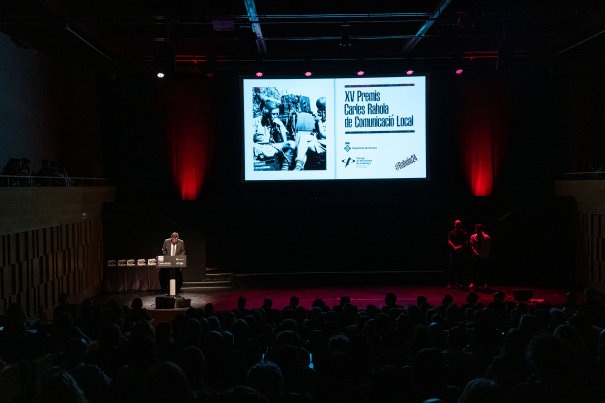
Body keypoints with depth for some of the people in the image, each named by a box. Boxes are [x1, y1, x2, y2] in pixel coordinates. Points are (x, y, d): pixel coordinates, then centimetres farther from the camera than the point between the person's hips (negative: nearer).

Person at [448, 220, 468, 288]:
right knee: (452, 267, -5)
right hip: (453, 252, -1)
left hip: (461, 252, 1)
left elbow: (466, 243, 3)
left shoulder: (464, 233, 10)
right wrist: (455, 247, -17)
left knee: (459, 267, 1)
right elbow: (449, 241, 0)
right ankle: (451, 283, -4)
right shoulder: (451, 232, 9)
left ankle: (458, 282, 8)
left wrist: (460, 247, -16)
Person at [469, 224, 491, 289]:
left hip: (484, 257, -1)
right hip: (475, 257, 2)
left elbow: (487, 248, -4)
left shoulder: (486, 237, -2)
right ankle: (473, 283, 12)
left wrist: (481, 254, -15)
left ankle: (486, 284, 6)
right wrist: (476, 253, -16)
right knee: (475, 271, 2)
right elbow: (472, 247, 0)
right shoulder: (473, 237, 3)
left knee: (485, 271, -2)